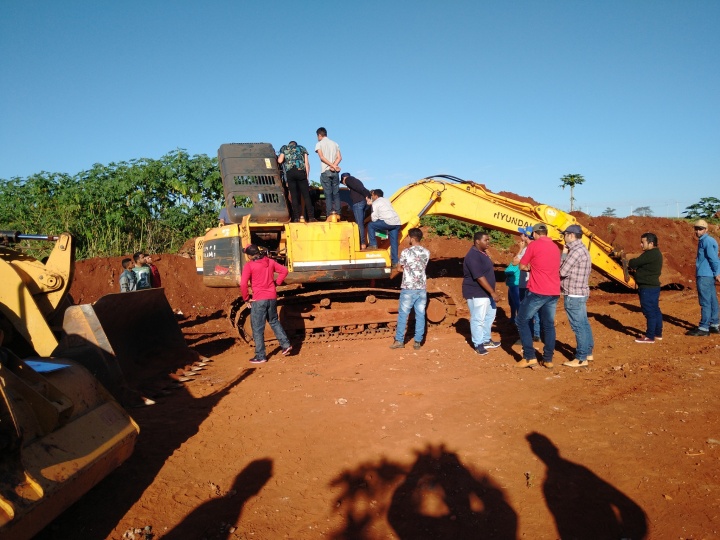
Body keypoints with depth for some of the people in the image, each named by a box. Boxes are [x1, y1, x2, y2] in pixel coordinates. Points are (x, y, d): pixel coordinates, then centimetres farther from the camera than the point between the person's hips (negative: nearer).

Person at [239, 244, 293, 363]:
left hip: (259, 299, -6)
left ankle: (260, 356, 10)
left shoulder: (249, 265, -10)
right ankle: (286, 344, 20)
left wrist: (246, 299, -6)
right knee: (274, 321, 26)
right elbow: (284, 270, 10)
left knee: (258, 328, 4)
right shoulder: (270, 262, 6)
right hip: (272, 297, 6)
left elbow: (243, 284, -18)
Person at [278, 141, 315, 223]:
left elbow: (280, 161, 5)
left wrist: (279, 157, 28)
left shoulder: (284, 148, 21)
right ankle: (311, 217, -6)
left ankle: (296, 217, -5)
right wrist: (307, 176, 9)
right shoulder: (302, 148, 23)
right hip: (301, 172, 0)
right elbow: (307, 163, 10)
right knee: (306, 195, 0)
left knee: (294, 196, 1)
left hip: (290, 172, 0)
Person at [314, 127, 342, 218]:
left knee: (328, 194, -4)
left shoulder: (319, 144, 3)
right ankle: (337, 213, -2)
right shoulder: (334, 143, 15)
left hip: (325, 171, -3)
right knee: (336, 193, 4)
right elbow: (339, 157, 3)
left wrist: (332, 166, -10)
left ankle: (329, 214, -9)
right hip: (335, 172, 3)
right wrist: (334, 166, -7)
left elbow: (322, 157, -9)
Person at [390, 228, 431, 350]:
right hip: (422, 289, 4)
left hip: (408, 289, -4)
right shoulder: (426, 252, 5)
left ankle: (399, 340, 10)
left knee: (403, 315, 5)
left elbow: (399, 268, 0)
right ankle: (418, 342, 10)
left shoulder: (406, 252, -9)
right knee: (420, 315, 7)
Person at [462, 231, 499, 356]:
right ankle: (478, 344, 9)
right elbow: (479, 277, -26)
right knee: (478, 319, -2)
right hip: (477, 293, -10)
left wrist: (491, 292, 21)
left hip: (485, 293, 11)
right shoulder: (473, 256, -22)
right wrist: (493, 292, -24)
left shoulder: (482, 253, 10)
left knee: (487, 317, 19)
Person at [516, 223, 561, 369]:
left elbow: (522, 266, -1)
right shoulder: (555, 247, 14)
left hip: (537, 291, -7)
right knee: (549, 325, 13)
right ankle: (548, 359, 13)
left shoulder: (534, 245, -6)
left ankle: (529, 357, 0)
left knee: (522, 321, 4)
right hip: (554, 292, 7)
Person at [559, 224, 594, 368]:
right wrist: (566, 254, 8)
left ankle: (581, 358, 1)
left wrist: (563, 254, -7)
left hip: (573, 295, -10)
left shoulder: (576, 250, -19)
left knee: (578, 326, -4)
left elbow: (562, 271, -17)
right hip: (580, 293, 10)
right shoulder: (582, 249, 14)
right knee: (583, 323, 17)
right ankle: (587, 352, 28)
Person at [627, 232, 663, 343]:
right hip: (652, 286, 11)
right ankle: (658, 333, 26)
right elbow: (644, 267, 17)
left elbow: (635, 263, -20)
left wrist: (629, 263, 1)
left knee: (649, 311, -5)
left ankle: (649, 337, 0)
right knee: (655, 310, 17)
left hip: (648, 288, -11)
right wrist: (634, 270, 1)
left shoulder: (650, 254, -20)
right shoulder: (655, 253, 15)